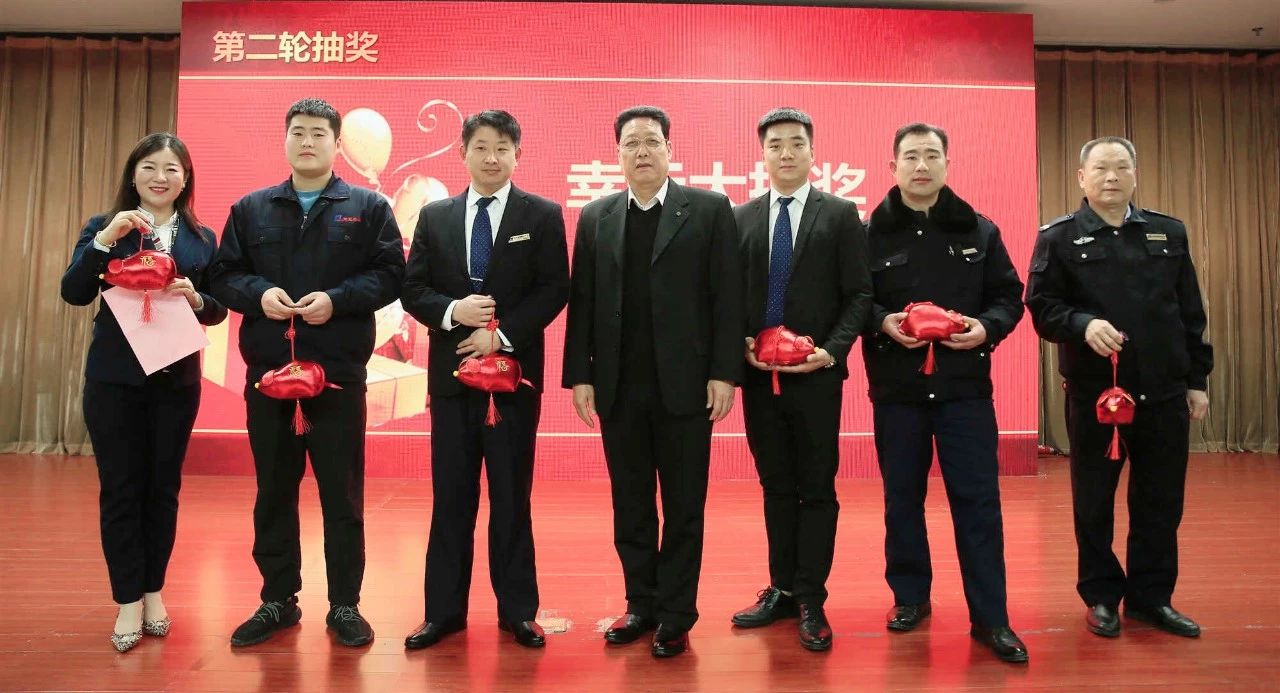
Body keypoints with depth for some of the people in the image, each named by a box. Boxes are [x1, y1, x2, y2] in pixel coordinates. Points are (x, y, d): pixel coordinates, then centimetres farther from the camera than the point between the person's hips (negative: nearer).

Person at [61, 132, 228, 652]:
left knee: (163, 487, 9)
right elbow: (74, 293, -10)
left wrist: (195, 298, -15)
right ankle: (128, 602, 12)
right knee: (120, 489, 3)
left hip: (177, 380, 2)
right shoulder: (104, 227, 3)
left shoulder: (202, 238, 7)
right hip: (114, 378, -1)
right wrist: (106, 238, -20)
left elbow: (218, 311, 7)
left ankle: (153, 592, 22)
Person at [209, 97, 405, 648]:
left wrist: (336, 299, -16)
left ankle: (345, 605, 16)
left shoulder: (368, 208, 5)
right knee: (273, 492, 11)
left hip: (339, 373, -3)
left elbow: (389, 275, -2)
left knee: (342, 494, 4)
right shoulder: (251, 209, 13)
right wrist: (259, 293, -11)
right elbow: (225, 276, 10)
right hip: (267, 372, 3)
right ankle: (278, 600, 26)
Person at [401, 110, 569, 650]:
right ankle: (444, 609, 19)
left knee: (512, 496, 6)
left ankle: (517, 611, 18)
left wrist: (502, 333, -15)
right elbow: (413, 289, 6)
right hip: (451, 372, 2)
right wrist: (452, 311, -14)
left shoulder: (543, 215, 2)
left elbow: (555, 291, -5)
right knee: (451, 496, 8)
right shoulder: (434, 216, 10)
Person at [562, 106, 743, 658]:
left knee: (683, 506, 7)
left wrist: (724, 373, -9)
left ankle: (677, 615, 20)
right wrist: (579, 375, 1)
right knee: (630, 505, 12)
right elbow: (581, 302, 7)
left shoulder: (709, 209, 1)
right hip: (618, 388, 3)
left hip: (684, 385, -3)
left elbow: (726, 297, -3)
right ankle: (642, 604, 27)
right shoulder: (595, 218, 10)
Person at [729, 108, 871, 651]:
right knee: (776, 487, 13)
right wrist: (742, 346, -6)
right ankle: (781, 589, 25)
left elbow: (859, 295, -2)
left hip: (817, 376, -3)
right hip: (758, 377, 3)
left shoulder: (841, 215, 1)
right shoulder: (740, 218, 9)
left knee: (817, 490, 4)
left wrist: (831, 351, -14)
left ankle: (811, 601, 15)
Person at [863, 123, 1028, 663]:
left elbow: (1009, 295, 9)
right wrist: (882, 322, -18)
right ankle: (910, 597, 27)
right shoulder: (871, 233, 1)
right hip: (895, 387, 0)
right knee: (902, 498, 10)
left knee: (978, 498, 1)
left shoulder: (979, 231, 7)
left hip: (965, 385, 1)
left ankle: (990, 618, 11)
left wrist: (988, 326, -10)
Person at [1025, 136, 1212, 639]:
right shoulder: (1058, 238, 0)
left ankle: (1151, 596, 26)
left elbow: (1191, 314, 11)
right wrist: (1083, 324, -25)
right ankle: (1101, 597, 23)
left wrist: (1197, 379, 9)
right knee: (1095, 501, 7)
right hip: (1093, 391, -3)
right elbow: (1041, 308, -6)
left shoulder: (1169, 233, 11)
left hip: (1164, 391, 3)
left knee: (1161, 501, 10)